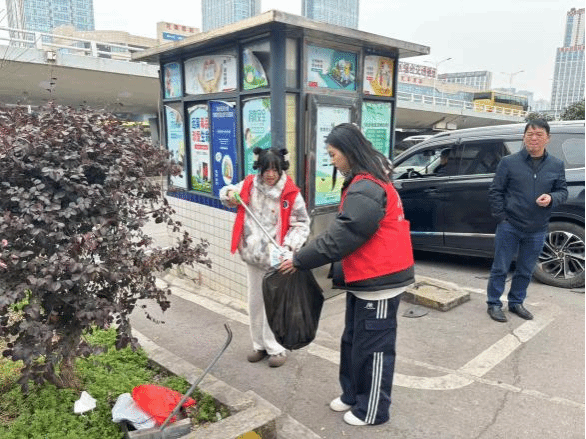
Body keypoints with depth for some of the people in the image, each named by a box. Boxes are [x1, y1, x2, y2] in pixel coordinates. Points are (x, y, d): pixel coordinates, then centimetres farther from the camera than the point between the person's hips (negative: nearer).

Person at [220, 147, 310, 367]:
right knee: (254, 302, 16)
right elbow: (227, 193, 18)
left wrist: (289, 245, -23)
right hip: (253, 255, 5)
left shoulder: (291, 193, -13)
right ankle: (259, 345, 33)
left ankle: (276, 348, 20)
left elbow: (301, 224, -8)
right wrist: (229, 194, -5)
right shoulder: (249, 185, 0)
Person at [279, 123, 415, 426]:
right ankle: (352, 395, 37)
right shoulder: (365, 184, 11)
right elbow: (344, 233, 14)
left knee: (372, 348, 6)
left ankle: (371, 410, 24)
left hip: (378, 281, -10)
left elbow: (340, 238, -23)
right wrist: (304, 255, 9)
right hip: (365, 278, 10)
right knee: (352, 342, 19)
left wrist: (299, 261, -14)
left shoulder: (366, 190, -23)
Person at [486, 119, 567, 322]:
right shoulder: (509, 162, -4)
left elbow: (563, 191, 10)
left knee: (525, 271, 14)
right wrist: (501, 216, -8)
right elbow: (495, 191, -1)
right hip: (509, 227, -3)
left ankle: (516, 302, 31)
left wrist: (551, 198, -13)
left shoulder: (556, 165, 5)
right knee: (500, 268, 4)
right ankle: (494, 304, 17)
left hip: (537, 231, 3)